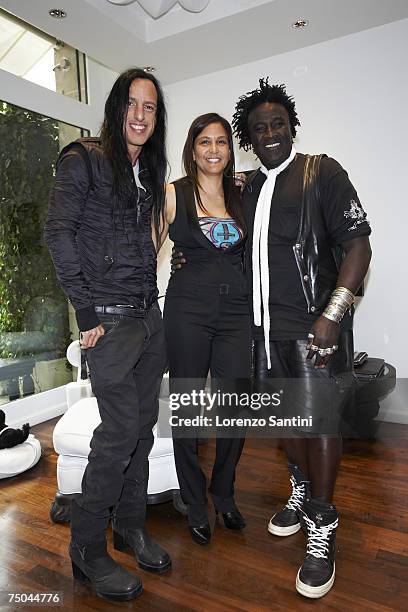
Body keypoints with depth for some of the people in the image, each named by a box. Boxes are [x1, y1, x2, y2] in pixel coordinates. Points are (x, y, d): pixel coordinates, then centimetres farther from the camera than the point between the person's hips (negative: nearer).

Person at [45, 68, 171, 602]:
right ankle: (87, 550, 18)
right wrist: (87, 310, -15)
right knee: (120, 431, -4)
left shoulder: (149, 171, 17)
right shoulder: (85, 159, -4)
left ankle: (130, 525, 33)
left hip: (149, 314, 7)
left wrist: (148, 295, 10)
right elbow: (58, 232, -13)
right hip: (110, 318, -7)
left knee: (144, 424, 12)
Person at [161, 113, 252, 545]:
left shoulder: (239, 196, 13)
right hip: (188, 310, -3)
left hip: (235, 310, 4)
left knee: (237, 409, 5)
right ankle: (194, 502, 27)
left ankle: (223, 493, 31)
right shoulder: (173, 194, 2)